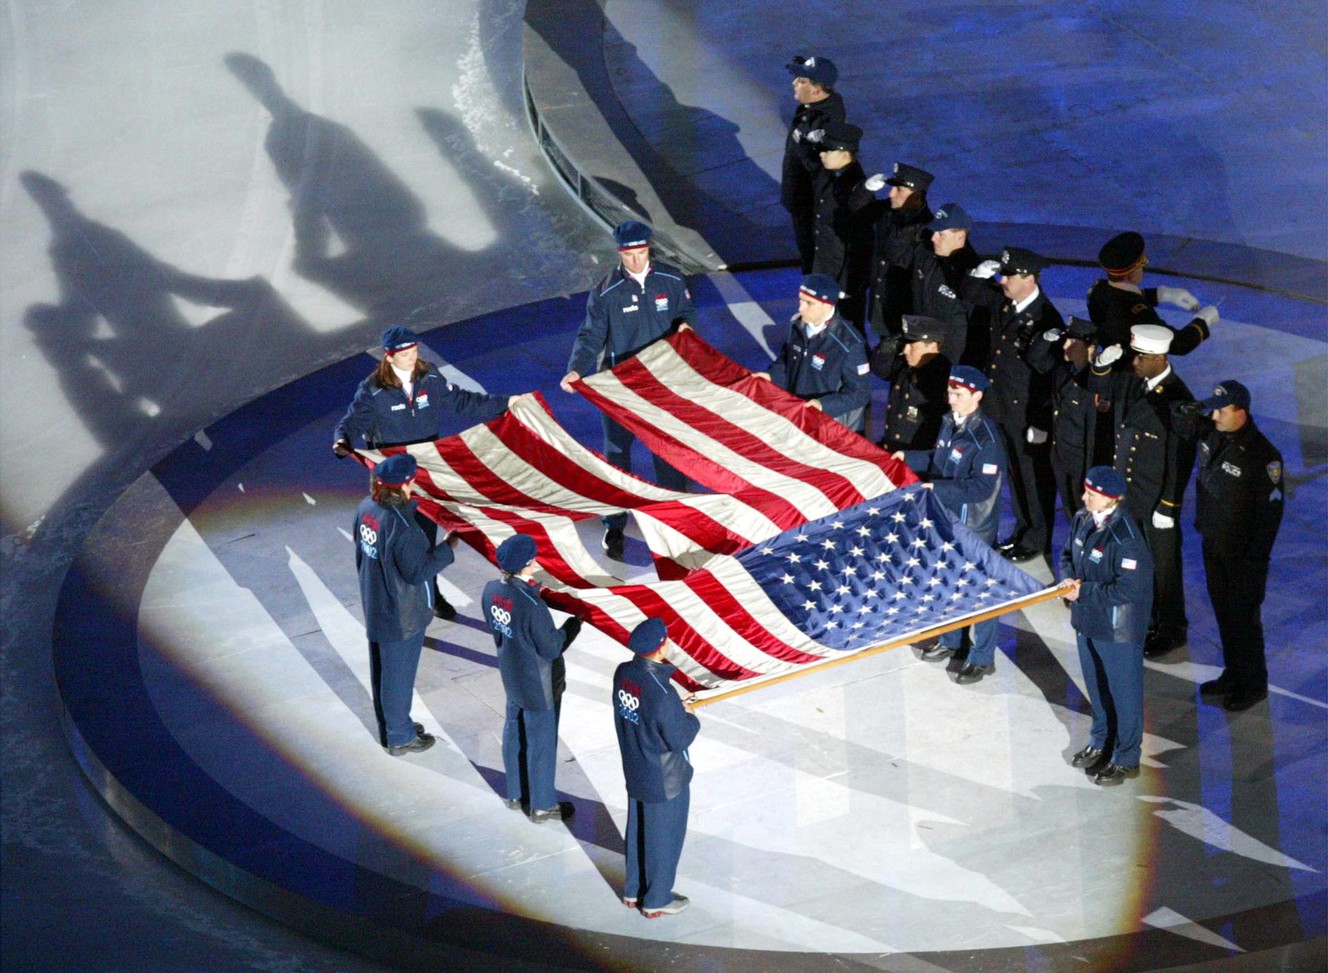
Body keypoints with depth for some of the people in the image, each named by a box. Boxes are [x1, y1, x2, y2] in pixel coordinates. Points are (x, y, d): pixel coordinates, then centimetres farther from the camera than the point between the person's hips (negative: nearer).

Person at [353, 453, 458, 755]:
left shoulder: (366, 508, -8)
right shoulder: (401, 526, -33)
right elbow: (417, 572, -26)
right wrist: (447, 547, -17)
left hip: (374, 605, 8)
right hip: (402, 614, -8)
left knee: (381, 669, 23)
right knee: (398, 674, 9)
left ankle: (389, 727, 41)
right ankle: (400, 737, 26)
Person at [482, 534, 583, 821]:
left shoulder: (492, 590, -12)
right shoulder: (532, 606, -34)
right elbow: (551, 648, -23)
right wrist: (572, 625, -8)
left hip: (511, 676, 7)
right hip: (538, 686, -7)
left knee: (513, 734, 24)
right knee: (541, 744, 11)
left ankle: (515, 794, 42)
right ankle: (542, 805, 27)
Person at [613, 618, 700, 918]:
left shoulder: (623, 673, -10)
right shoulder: (661, 693, -33)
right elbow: (679, 738, -24)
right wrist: (690, 717, -4)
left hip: (634, 770, 7)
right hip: (665, 779, -7)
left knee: (637, 830, 24)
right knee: (664, 837, 12)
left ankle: (633, 890, 40)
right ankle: (656, 901, 28)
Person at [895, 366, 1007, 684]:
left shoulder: (985, 437, -24)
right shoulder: (949, 423, 1)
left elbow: (982, 487, -26)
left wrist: (937, 488, -28)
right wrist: (907, 457, 9)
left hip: (974, 526, -8)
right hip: (946, 518, 8)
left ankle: (982, 657, 18)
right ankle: (950, 640, 42)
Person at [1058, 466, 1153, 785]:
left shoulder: (1125, 538, -28)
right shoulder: (1082, 521, -3)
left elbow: (1128, 590, -27)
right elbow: (1068, 555, 14)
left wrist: (1083, 592, -22)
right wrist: (1068, 578, -8)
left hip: (1119, 629, -8)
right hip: (1086, 621, 8)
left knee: (1123, 692, 8)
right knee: (1096, 686, 24)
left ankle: (1126, 759, 22)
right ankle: (1101, 744, 43)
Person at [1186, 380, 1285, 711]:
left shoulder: (1262, 455, -24)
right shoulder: (1211, 435, -3)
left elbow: (1271, 510, -20)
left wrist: (1256, 557, -19)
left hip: (1242, 553, -7)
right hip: (1212, 544, 7)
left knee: (1244, 618, 3)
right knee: (1223, 611, 19)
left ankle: (1253, 684, 18)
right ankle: (1233, 674, 35)